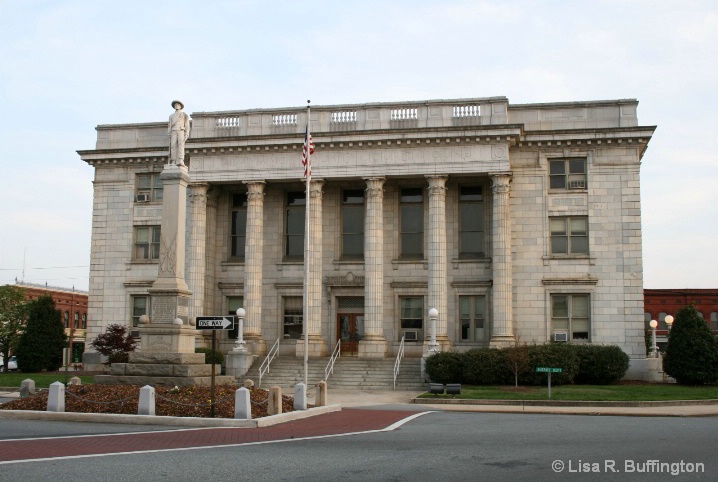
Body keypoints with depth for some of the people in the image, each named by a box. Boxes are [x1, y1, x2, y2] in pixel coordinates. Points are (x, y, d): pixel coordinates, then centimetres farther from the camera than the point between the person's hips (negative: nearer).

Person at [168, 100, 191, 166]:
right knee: (173, 146, -9)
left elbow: (187, 125, 6)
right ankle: (174, 163, -11)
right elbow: (170, 126, 16)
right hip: (174, 132, 3)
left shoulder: (184, 115, 13)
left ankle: (180, 162, -27)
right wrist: (169, 135, 3)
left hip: (181, 132, -3)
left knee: (181, 145, -19)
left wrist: (187, 134, -7)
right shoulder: (171, 116, 22)